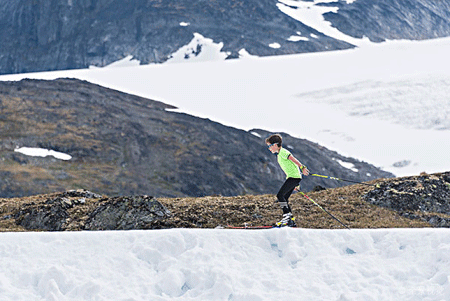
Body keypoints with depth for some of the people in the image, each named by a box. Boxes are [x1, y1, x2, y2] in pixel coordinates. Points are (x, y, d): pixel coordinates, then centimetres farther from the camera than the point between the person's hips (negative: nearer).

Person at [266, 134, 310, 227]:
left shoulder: (283, 152, -8)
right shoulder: (279, 154, 21)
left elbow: (293, 159, -20)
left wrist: (302, 168, -32)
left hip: (294, 177, -10)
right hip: (291, 177, 10)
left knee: (280, 195, -15)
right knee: (284, 199, 9)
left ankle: (287, 215, -15)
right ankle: (291, 220, 10)